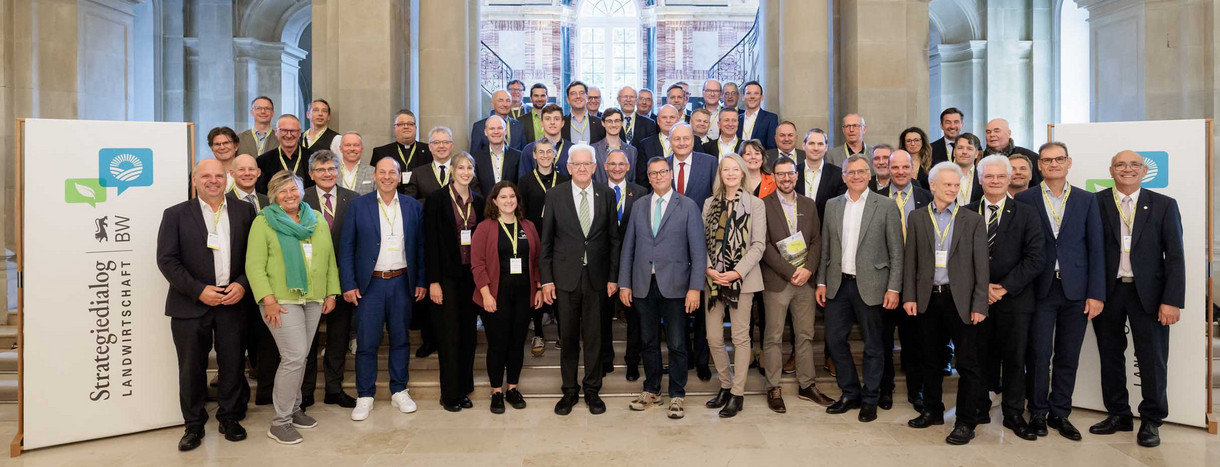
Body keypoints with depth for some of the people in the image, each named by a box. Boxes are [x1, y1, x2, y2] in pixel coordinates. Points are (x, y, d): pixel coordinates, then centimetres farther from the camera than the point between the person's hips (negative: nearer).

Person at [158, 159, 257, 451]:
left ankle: (230, 417, 24)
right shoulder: (176, 215, 1)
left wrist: (242, 285, -9)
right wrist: (199, 291, -13)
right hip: (190, 305, -1)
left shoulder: (244, 212, 6)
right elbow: (167, 260, -5)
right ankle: (194, 425, 22)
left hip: (233, 303, 1)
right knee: (191, 368, 7)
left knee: (232, 365, 7)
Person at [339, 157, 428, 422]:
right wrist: (348, 284, -7)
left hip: (402, 282, 2)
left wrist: (421, 281, 2)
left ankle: (399, 392, 22)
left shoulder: (413, 207, 5)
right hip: (370, 283, -1)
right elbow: (346, 247, -1)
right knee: (366, 342, 1)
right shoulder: (358, 206, 0)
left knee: (400, 339, 10)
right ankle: (365, 396, 14)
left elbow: (420, 247, 7)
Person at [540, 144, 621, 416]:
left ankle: (592, 391, 22)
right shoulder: (555, 196, 1)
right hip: (566, 277, 0)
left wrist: (613, 277, 1)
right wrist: (546, 279, -2)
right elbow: (546, 241, 2)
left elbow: (613, 239, 5)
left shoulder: (606, 195, 3)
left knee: (594, 336, 7)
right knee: (568, 337, 8)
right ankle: (569, 391, 22)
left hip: (596, 277, 1)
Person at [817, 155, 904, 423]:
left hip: (869, 285, -3)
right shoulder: (832, 205, 9)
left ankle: (870, 400, 21)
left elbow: (896, 251, -4)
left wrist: (894, 288, -9)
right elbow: (826, 248, 11)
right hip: (838, 284, 4)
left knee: (872, 345, 7)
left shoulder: (886, 206, -2)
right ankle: (850, 394, 23)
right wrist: (821, 282, 7)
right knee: (834, 339, 7)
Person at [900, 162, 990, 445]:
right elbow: (910, 260, 6)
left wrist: (980, 304, -7)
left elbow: (981, 265, -2)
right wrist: (909, 296, -1)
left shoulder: (973, 220, 2)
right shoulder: (917, 218, 6)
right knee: (930, 360, 13)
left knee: (967, 363, 1)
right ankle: (932, 411, 27)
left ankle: (966, 422, 10)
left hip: (961, 299, -2)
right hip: (928, 298, 2)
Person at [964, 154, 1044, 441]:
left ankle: (1013, 414, 20)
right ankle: (980, 409, 19)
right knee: (979, 356, 6)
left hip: (1014, 298, 0)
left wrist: (1005, 287, -11)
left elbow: (1034, 259, -4)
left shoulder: (1026, 215, 3)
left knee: (1015, 358, 7)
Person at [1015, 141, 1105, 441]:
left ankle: (1060, 413, 21)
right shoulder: (1025, 200, 2)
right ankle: (1038, 412, 16)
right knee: (1039, 353, 2)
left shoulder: (1086, 200, 7)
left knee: (1068, 356, 8)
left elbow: (1096, 248, 4)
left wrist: (1096, 293, -2)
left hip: (1075, 290, 2)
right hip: (1040, 289, -2)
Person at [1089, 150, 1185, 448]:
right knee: (1110, 355, 10)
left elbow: (1175, 256, -1)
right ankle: (1118, 414, 25)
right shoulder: (1096, 203, 1)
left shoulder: (1164, 205, 3)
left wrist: (1172, 301, -8)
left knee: (1152, 358, 4)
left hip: (1147, 293, 0)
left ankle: (1151, 420, 19)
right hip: (1108, 292, 1)